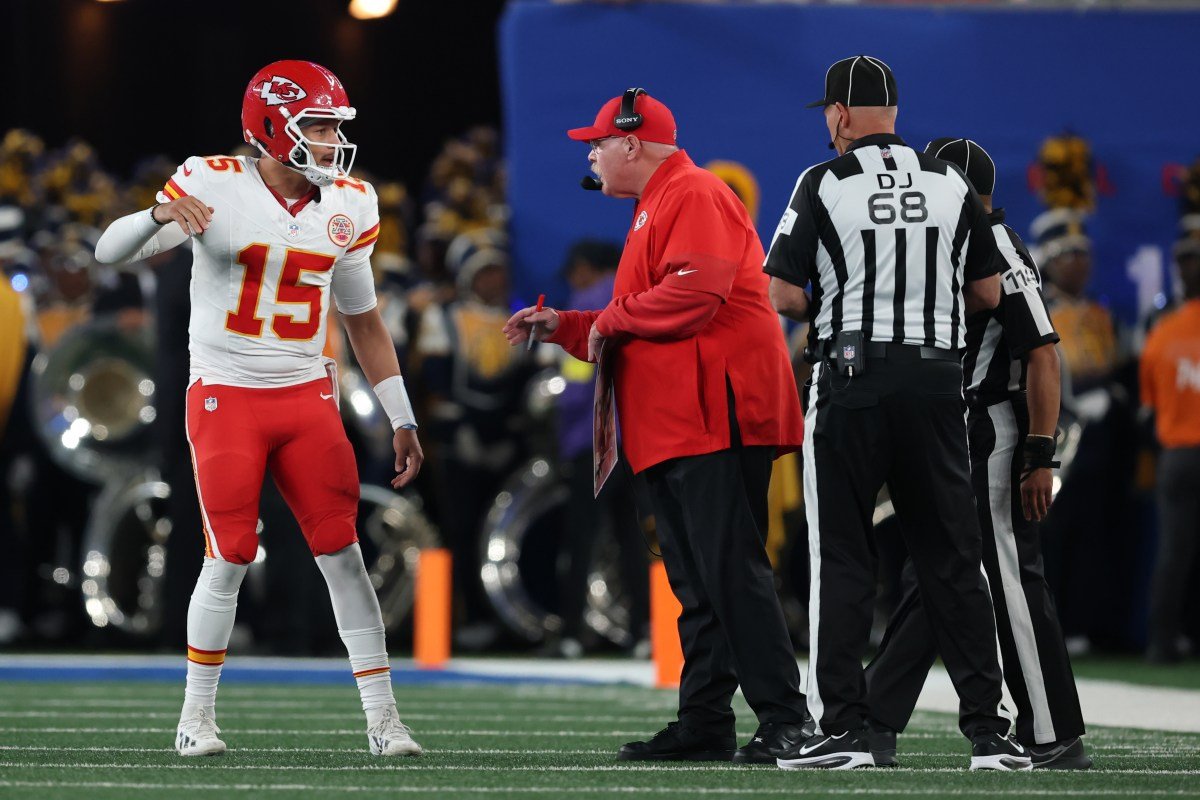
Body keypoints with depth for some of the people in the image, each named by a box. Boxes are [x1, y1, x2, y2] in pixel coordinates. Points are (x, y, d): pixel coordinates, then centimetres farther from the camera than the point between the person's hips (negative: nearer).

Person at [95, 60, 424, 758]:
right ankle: (198, 716, 11)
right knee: (229, 558, -4)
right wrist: (159, 216, -37)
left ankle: (383, 718, 3)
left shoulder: (347, 206, 4)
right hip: (225, 398, -4)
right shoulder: (215, 187, -10)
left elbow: (364, 321, 14)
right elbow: (110, 252, -14)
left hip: (308, 398, 4)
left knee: (343, 553, -1)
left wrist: (402, 419, 12)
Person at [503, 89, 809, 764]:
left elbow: (695, 293, -22)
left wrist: (612, 318, -10)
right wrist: (562, 327, 23)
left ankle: (785, 719, -17)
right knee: (697, 583, 10)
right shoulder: (656, 207, 26)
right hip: (670, 430, 11)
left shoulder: (695, 196, -7)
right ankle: (704, 725, 12)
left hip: (715, 417, -11)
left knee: (733, 572, -15)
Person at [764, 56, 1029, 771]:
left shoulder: (824, 184, -4)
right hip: (937, 381, 3)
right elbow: (989, 292, 10)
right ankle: (988, 730, 2)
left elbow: (785, 295, -7)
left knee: (844, 558, 3)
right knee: (954, 558, 5)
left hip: (853, 379, -3)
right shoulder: (951, 184, 6)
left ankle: (845, 727, -1)